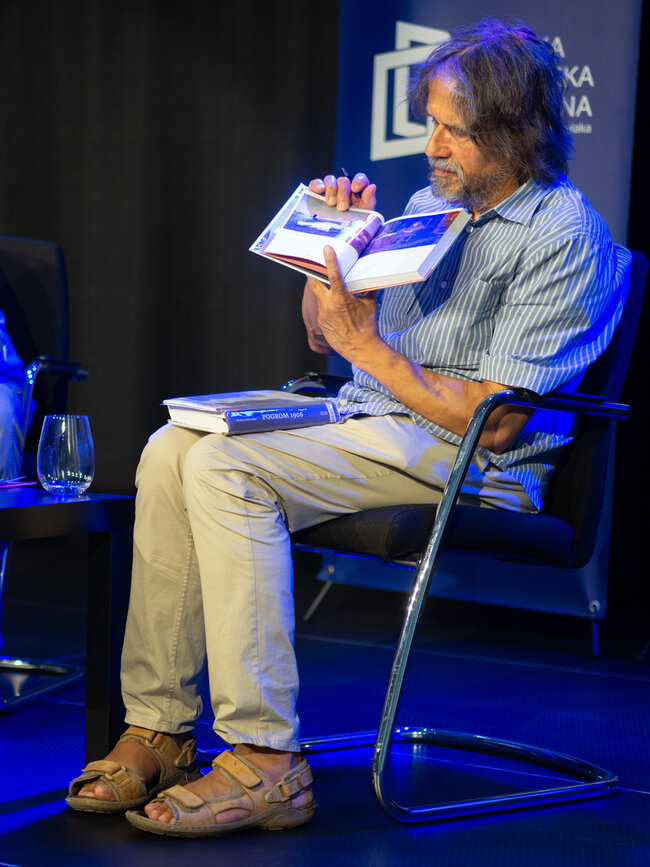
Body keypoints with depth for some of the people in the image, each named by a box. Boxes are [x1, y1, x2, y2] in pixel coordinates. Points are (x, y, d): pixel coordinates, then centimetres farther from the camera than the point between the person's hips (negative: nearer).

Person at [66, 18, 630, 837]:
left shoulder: (564, 238, -9)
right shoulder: (431, 203, 16)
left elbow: (495, 423, -17)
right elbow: (324, 335, 21)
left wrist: (367, 345, -15)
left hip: (471, 465, -8)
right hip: (366, 422, 8)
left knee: (227, 468, -27)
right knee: (171, 449, -13)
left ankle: (264, 761, -25)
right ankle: (158, 730, -12)